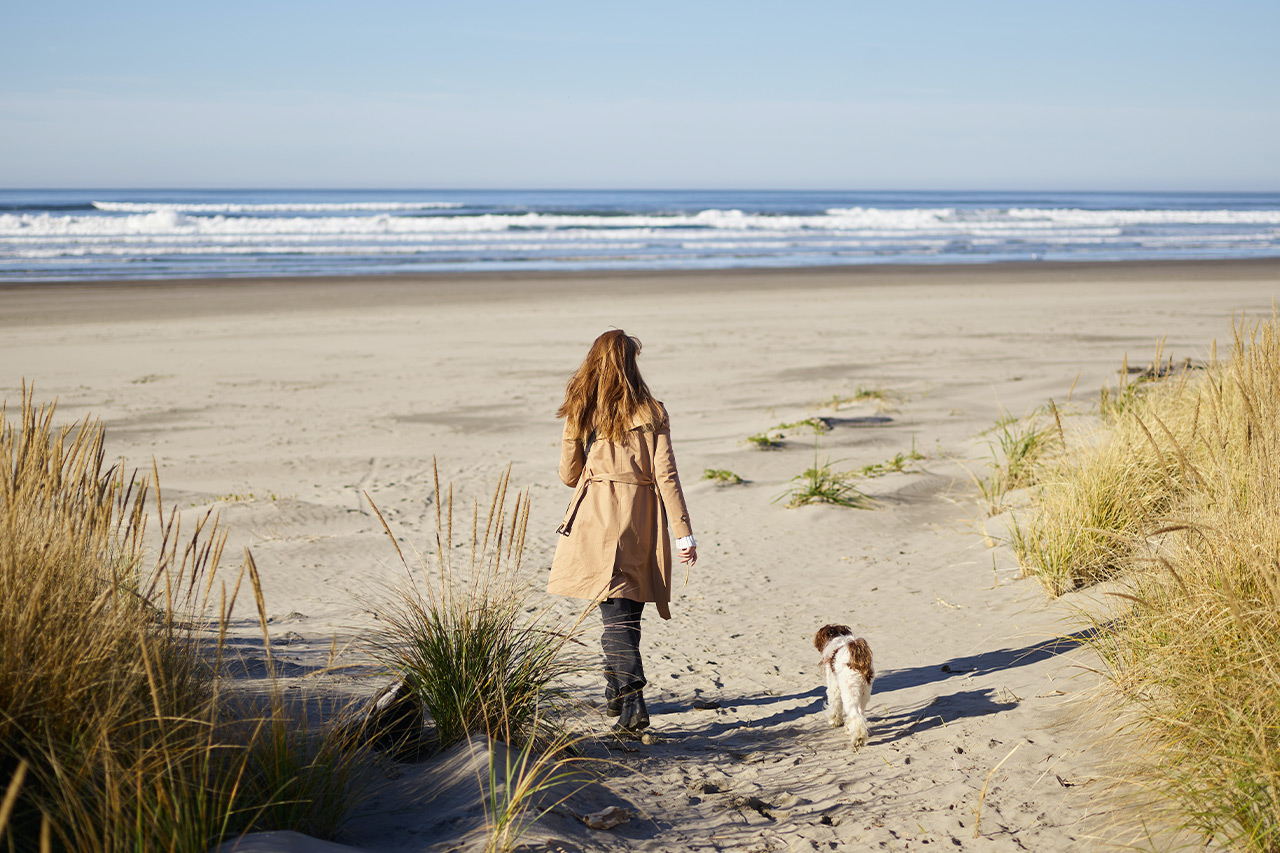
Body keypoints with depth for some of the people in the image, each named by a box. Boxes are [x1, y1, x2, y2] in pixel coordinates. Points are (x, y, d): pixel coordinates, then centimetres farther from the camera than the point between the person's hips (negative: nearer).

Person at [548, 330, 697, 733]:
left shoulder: (579, 413, 2)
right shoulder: (651, 413, -2)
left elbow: (568, 475, 9)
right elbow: (666, 475, -6)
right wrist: (684, 533, -5)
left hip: (596, 516, -1)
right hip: (641, 518, 1)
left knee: (616, 612, -4)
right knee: (627, 608, 14)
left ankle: (633, 699, -18)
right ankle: (618, 690, 28)